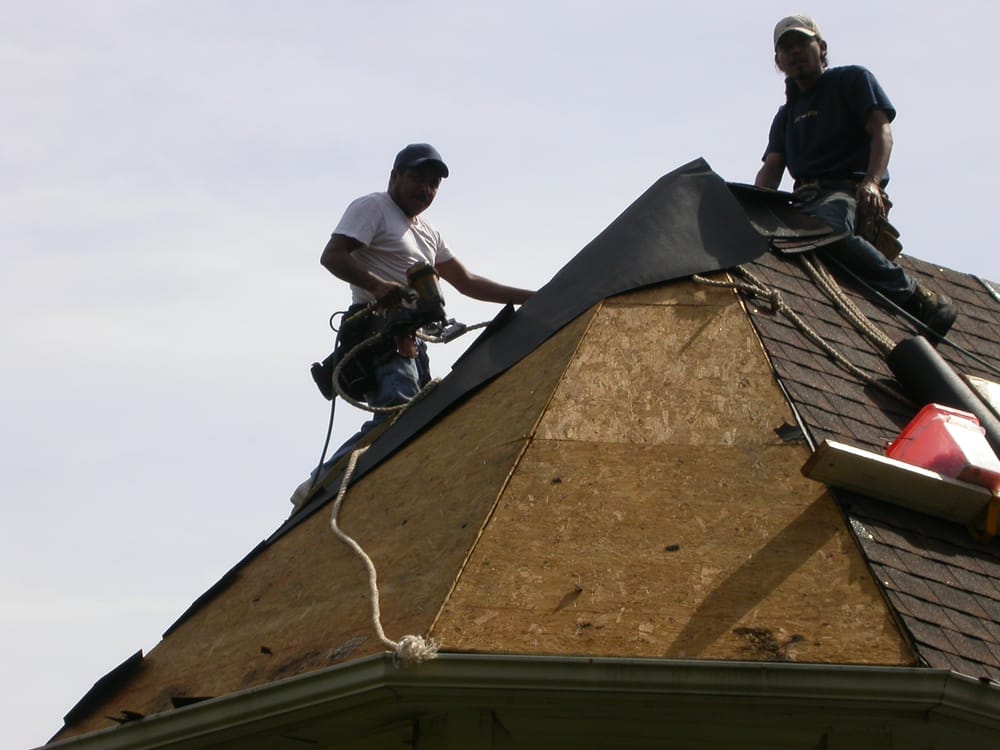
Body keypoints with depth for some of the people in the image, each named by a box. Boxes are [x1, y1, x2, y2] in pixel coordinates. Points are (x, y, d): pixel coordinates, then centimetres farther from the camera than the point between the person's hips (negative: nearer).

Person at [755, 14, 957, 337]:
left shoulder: (853, 80, 16)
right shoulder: (785, 115, 31)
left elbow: (882, 132, 1)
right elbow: (772, 168, 17)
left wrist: (872, 182, -19)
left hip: (847, 190, -5)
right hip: (805, 201, 5)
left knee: (826, 229, -43)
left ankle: (915, 297, -29)